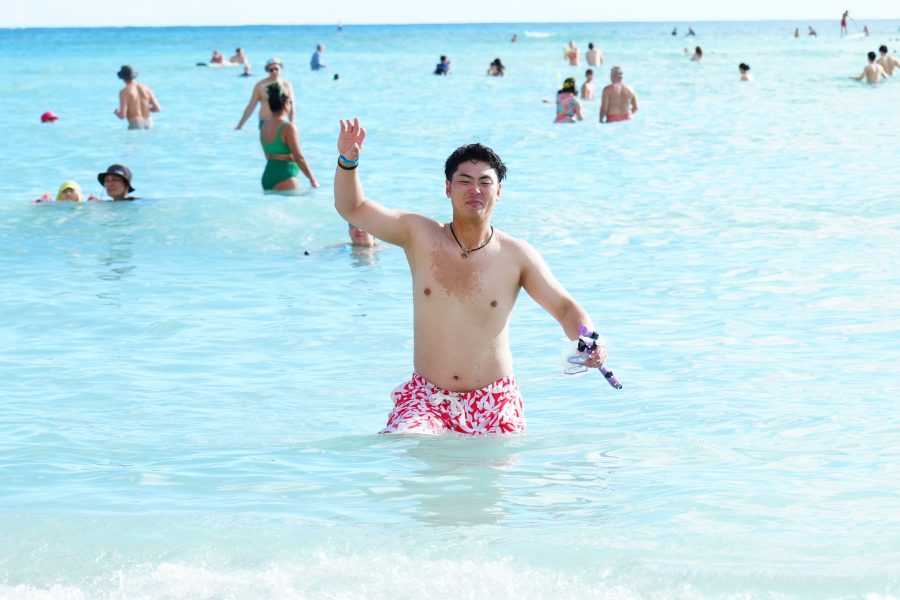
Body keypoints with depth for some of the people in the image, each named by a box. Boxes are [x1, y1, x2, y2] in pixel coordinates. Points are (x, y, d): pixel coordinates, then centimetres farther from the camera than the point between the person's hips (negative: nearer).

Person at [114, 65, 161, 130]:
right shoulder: (146, 88, 6)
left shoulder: (124, 92, -10)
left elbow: (122, 115, -15)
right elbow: (158, 108, 6)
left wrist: (117, 112, 11)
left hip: (135, 126, -6)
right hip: (148, 124, 6)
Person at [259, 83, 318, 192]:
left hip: (267, 176, 8)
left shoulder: (265, 127, 10)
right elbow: (299, 158, -14)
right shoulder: (288, 127, -13)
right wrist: (312, 179, -6)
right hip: (284, 179, -8)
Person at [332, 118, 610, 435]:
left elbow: (564, 307, 3)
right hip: (427, 397, -1)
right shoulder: (420, 236, 1)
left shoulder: (516, 255, -1)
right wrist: (348, 161, -15)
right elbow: (352, 208, 4)